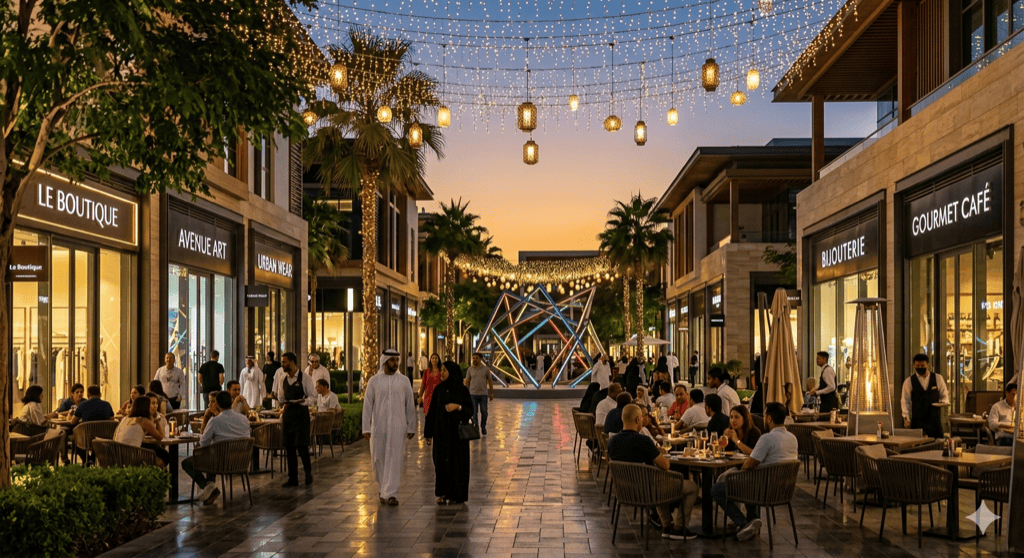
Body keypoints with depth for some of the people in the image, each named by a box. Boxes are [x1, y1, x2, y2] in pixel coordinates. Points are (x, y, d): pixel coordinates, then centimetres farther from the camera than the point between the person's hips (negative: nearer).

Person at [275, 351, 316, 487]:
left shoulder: (305, 378, -6)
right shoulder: (282, 379, 10)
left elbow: (313, 398, -6)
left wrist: (300, 401, -22)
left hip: (301, 414, -5)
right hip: (287, 414, 5)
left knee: (301, 445, -10)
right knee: (289, 447, 6)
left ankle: (308, 470, 16)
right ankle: (293, 478, 15)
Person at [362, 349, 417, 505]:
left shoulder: (404, 382, 3)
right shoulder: (374, 381, 1)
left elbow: (410, 406, 7)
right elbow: (367, 405, 2)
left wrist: (411, 428, 5)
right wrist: (366, 428, -3)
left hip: (397, 427, 0)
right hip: (378, 427, 0)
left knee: (395, 460, -5)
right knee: (378, 459, 8)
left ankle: (391, 494, -3)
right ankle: (384, 488, 28)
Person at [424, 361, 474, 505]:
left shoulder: (463, 390, -5)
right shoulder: (438, 390, 3)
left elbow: (470, 411, -4)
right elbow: (431, 411, 5)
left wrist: (458, 406, -23)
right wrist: (428, 433, 4)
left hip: (457, 432, -2)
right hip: (441, 432, 2)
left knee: (457, 462, 1)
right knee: (441, 462, 2)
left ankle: (456, 494, 11)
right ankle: (443, 494, 12)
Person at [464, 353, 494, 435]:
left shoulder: (486, 369, 4)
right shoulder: (470, 369, 5)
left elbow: (490, 381, 8)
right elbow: (467, 382, 7)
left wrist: (491, 393, 5)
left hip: (483, 394, 0)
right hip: (473, 394, 0)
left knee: (484, 412, 2)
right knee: (474, 413, -1)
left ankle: (483, 428, 20)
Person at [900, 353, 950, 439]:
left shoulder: (938, 379, 8)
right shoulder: (909, 382, 4)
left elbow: (944, 396, 16)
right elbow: (905, 402, 1)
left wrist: (942, 402, -7)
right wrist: (906, 418, -10)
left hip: (934, 419, 1)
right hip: (917, 421, -1)